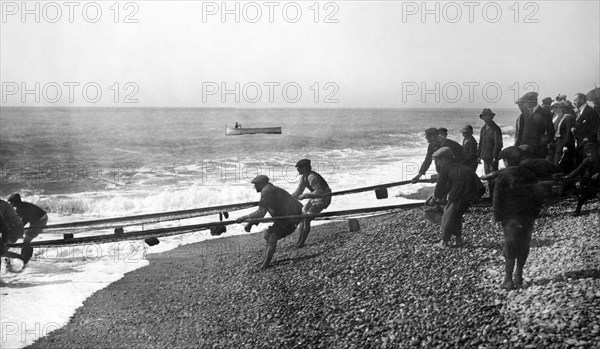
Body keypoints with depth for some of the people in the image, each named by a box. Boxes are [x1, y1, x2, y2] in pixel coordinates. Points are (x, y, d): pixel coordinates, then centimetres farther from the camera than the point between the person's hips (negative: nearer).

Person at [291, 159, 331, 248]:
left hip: (323, 199, -10)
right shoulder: (303, 178, 3)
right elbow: (298, 192, 10)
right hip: (314, 199, 10)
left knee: (307, 219, -16)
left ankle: (301, 243, -8)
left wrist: (305, 195, -35)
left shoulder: (311, 177, -28)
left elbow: (319, 192, -34)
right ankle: (299, 241, 13)